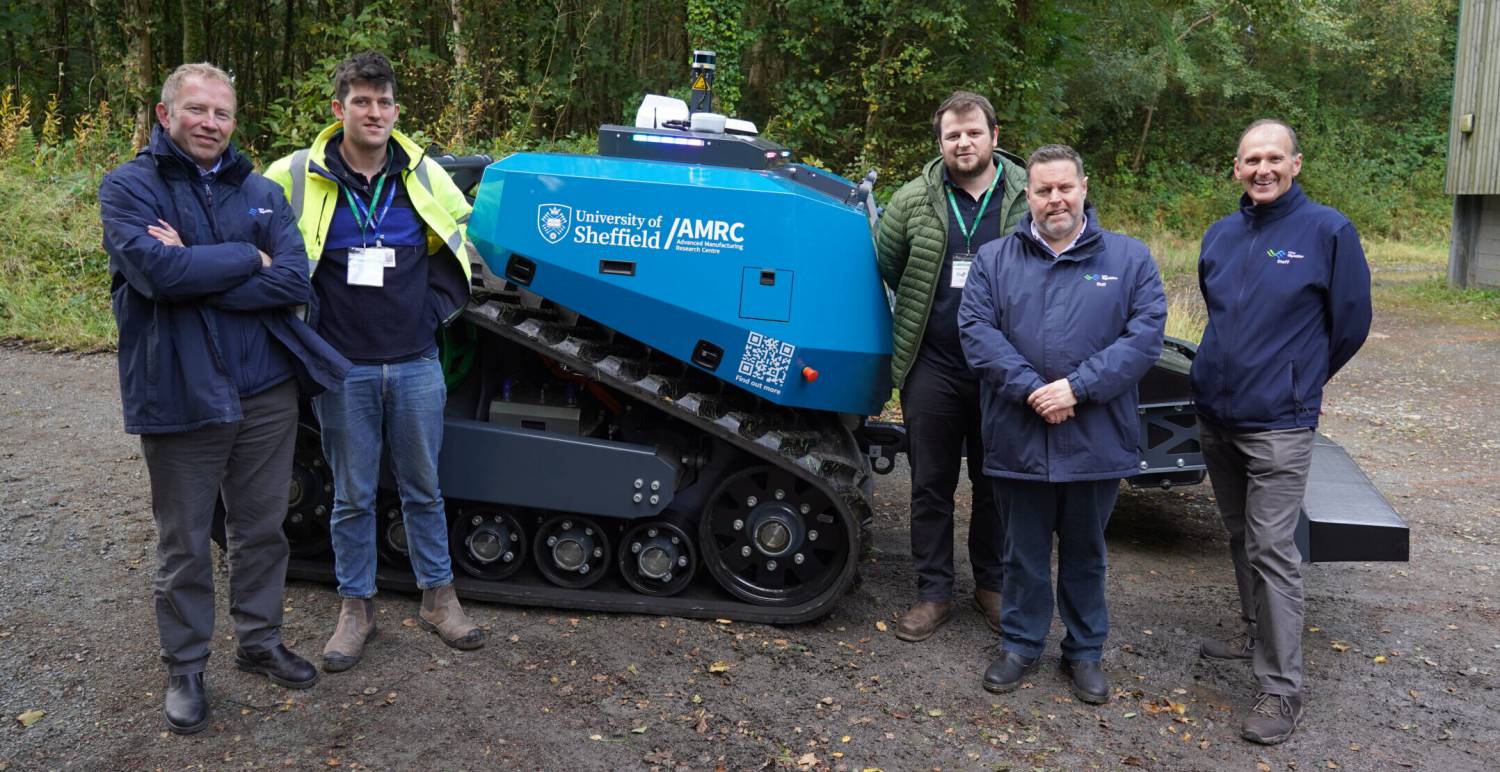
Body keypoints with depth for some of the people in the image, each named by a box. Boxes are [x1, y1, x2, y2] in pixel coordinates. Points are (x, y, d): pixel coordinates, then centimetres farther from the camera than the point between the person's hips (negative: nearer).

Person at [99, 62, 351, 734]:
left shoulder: (261, 192, 7)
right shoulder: (128, 187, -3)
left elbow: (294, 281, -8)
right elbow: (156, 270, -22)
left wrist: (194, 271, -16)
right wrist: (247, 259, -11)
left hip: (267, 390, 4)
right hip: (179, 396, -3)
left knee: (261, 528, 16)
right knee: (184, 542, 9)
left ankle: (259, 641, 34)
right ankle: (184, 666, 27)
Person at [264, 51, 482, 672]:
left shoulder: (425, 176, 3)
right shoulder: (296, 177, -4)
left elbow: (456, 246, 16)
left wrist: (436, 308, 6)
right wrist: (309, 320, 1)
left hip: (416, 363, 2)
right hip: (343, 367, -1)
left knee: (423, 487, 13)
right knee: (353, 495, 9)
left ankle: (438, 597, 27)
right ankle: (356, 608, 24)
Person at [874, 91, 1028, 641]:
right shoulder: (914, 200, 1)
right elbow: (880, 265, 10)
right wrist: (905, 328, 10)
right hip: (932, 367, 0)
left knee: (995, 484, 13)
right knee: (931, 485, 7)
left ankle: (991, 584, 31)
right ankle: (934, 593, 20)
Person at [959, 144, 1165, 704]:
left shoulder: (1130, 258, 3)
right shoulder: (994, 259, 4)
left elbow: (1146, 334, -7)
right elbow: (975, 330, -6)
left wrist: (1078, 387, -18)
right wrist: (1031, 390, -18)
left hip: (1096, 441, 0)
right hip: (1018, 440, 0)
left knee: (1085, 553, 16)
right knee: (1024, 551, 14)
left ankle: (1085, 652, 32)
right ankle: (1021, 644, 31)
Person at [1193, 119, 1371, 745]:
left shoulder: (1327, 231, -9)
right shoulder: (1220, 236, 8)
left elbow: (1351, 322, -1)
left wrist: (1297, 382, 8)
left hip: (1278, 424, -6)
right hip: (1214, 415, 6)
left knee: (1272, 550, -7)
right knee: (1241, 538, 18)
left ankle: (1281, 688, 0)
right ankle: (1257, 632, 37)